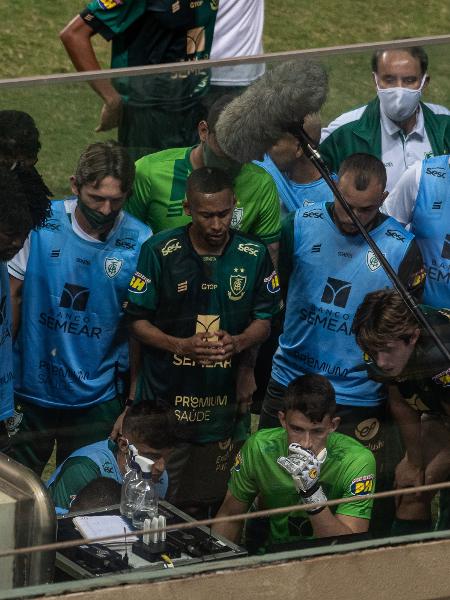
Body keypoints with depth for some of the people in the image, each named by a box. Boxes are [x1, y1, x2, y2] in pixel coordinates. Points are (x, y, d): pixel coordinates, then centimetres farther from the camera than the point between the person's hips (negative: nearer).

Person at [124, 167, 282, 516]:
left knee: (205, 504, 9)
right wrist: (182, 346, -20)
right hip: (166, 397, -2)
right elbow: (138, 321, -2)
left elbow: (263, 321, 8)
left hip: (222, 401, 2)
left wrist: (237, 343, -15)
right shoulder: (160, 252, -6)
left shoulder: (253, 255, 1)